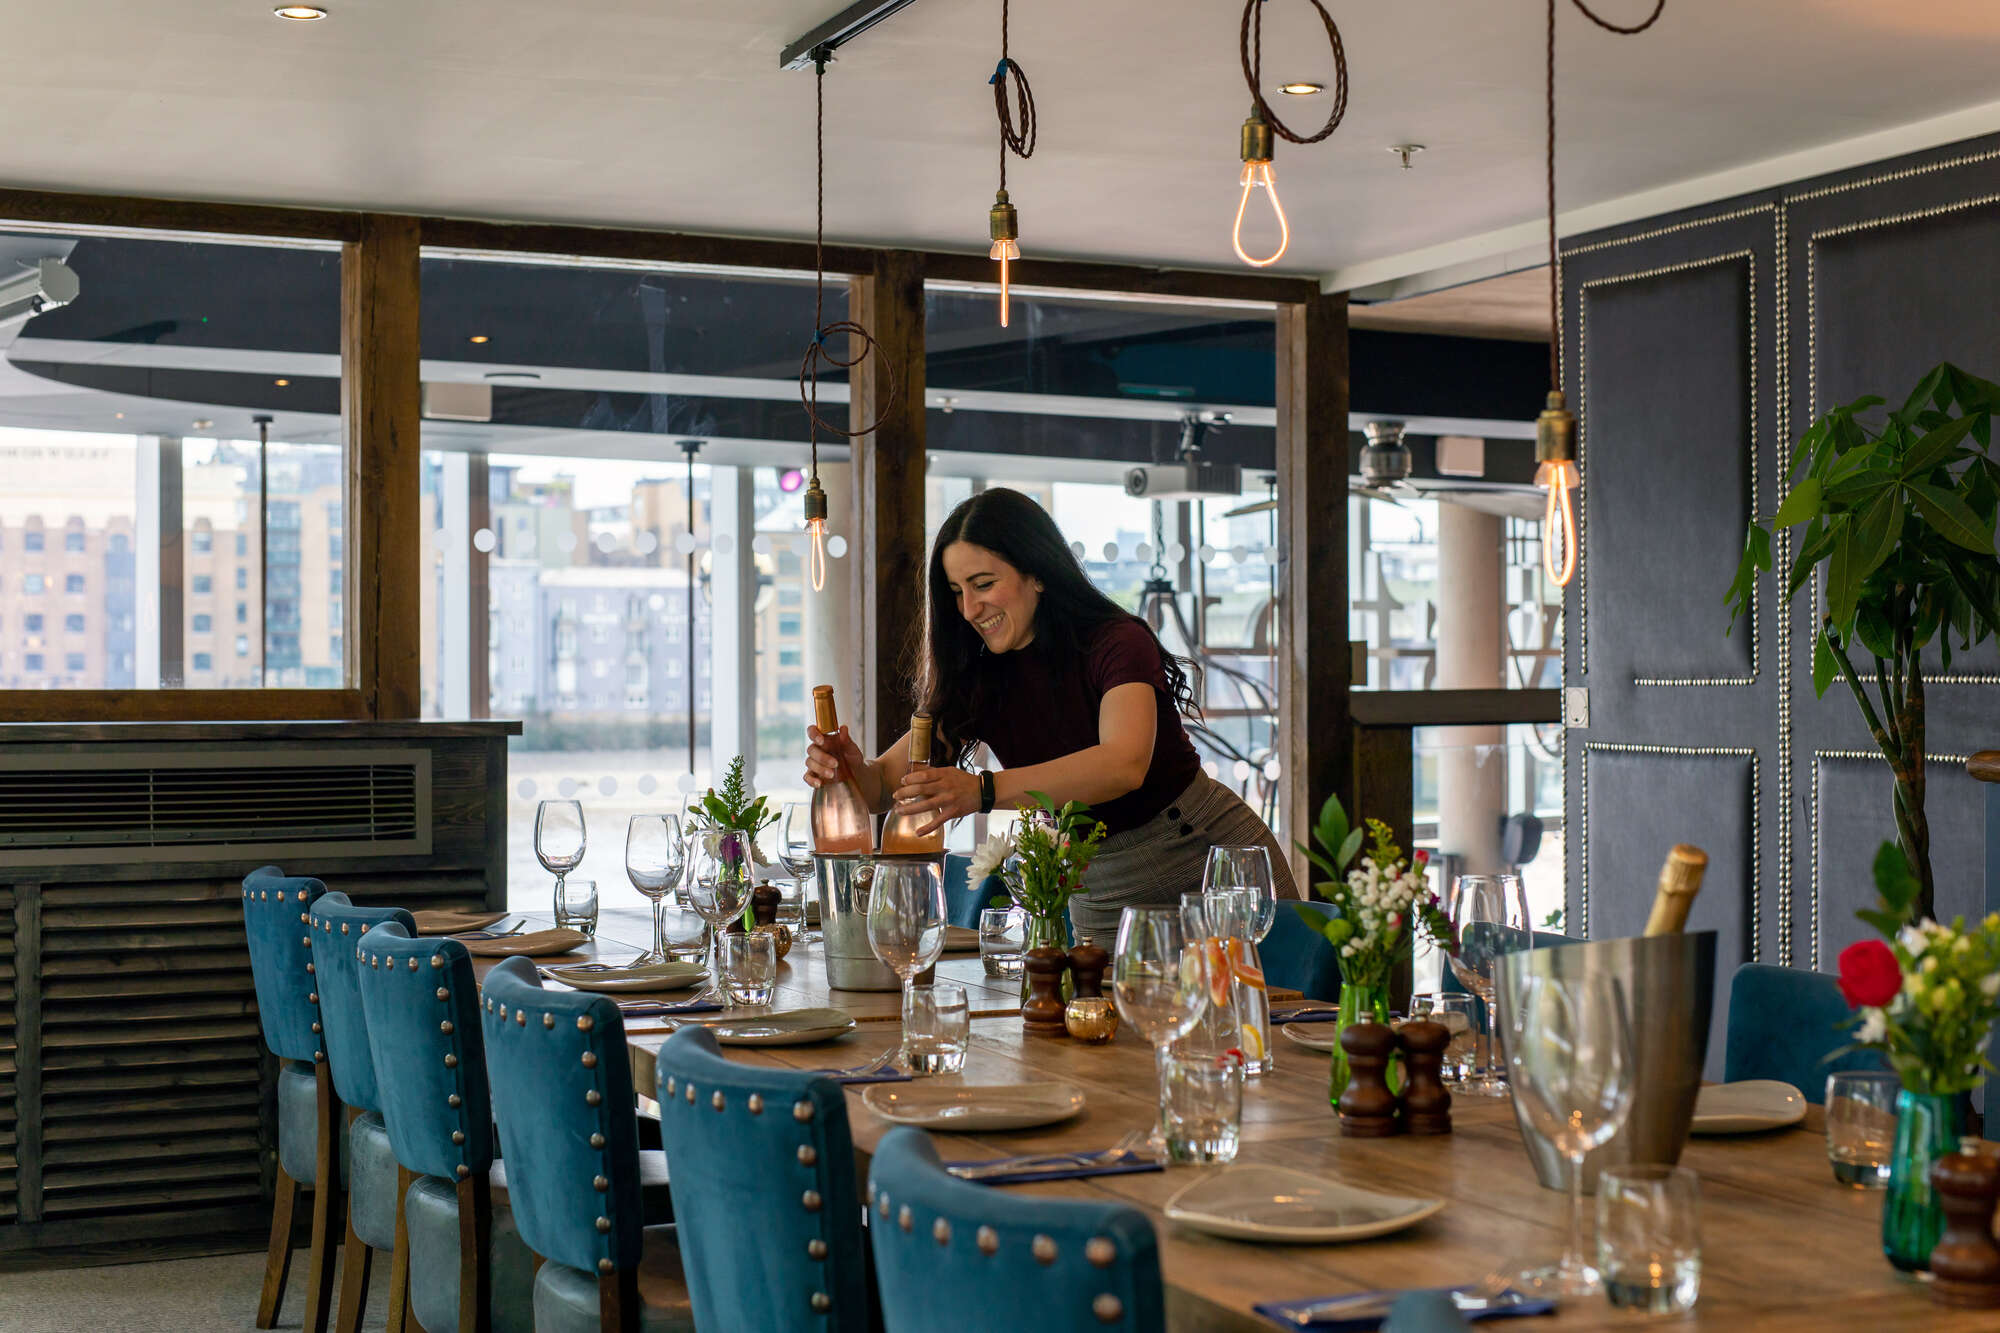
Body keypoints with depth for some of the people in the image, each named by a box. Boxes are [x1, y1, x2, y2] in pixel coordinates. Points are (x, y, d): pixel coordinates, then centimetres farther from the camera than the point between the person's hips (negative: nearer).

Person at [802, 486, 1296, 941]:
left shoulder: (1118, 642, -16)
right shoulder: (978, 680, 1)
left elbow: (1125, 765, -34)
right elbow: (888, 784, -3)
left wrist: (983, 791, -44)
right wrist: (852, 768, -28)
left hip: (1211, 861, -5)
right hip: (1102, 897, 5)